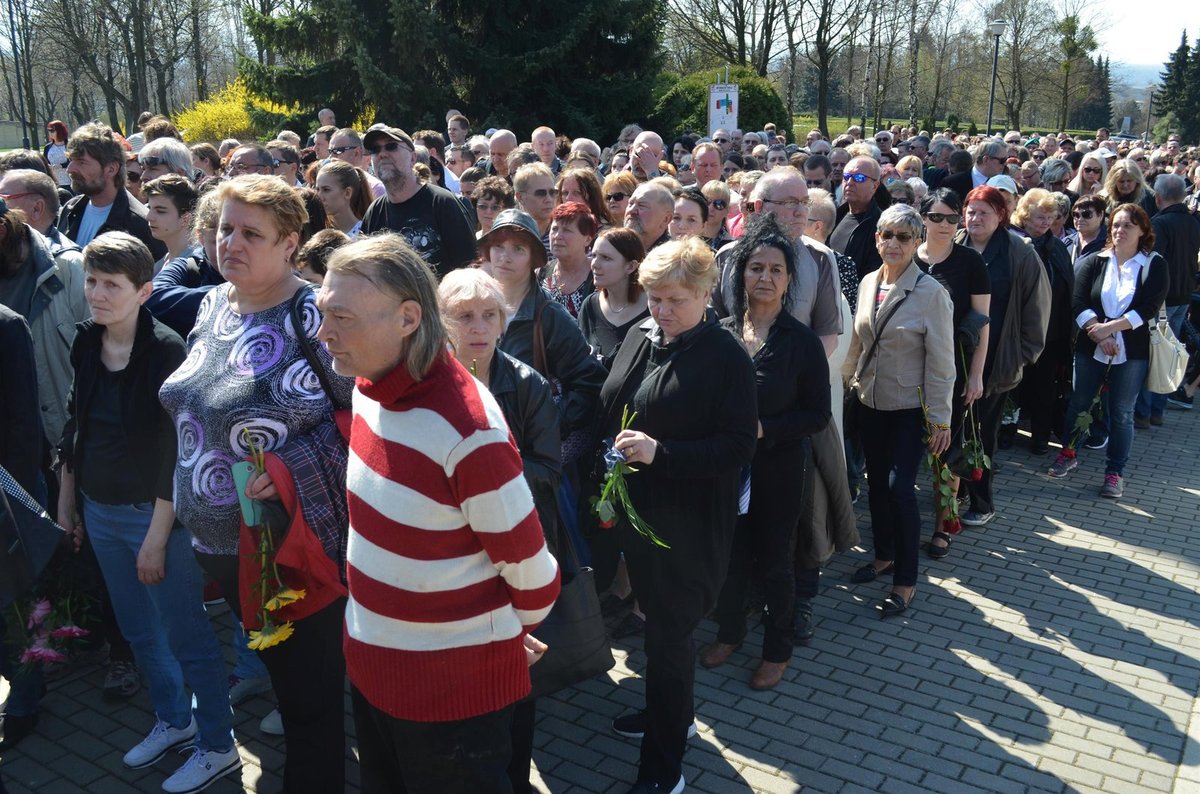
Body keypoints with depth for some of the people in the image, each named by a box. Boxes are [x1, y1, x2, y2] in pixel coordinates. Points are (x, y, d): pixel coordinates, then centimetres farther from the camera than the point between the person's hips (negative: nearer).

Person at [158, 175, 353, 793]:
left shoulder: (316, 317, -18)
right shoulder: (213, 304, 5)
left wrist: (292, 468, -25)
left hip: (298, 541, -7)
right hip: (220, 539, 7)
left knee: (311, 696, 7)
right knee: (278, 671, 25)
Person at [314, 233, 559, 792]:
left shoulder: (467, 429, -29)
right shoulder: (370, 386, -4)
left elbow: (528, 568, -18)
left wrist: (513, 630, 0)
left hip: (453, 686, -7)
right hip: (368, 662, 8)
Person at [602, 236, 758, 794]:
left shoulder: (725, 357, -16)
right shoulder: (638, 337, 4)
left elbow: (739, 446, -18)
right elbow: (608, 409, 13)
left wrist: (660, 452, -27)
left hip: (689, 522, -7)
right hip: (635, 508, 7)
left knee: (668, 633, 2)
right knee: (657, 617, 22)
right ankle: (672, 714, 45)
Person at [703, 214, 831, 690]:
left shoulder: (802, 342, -11)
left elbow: (818, 415, -10)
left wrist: (762, 428, -20)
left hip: (781, 468, -3)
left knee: (774, 561, 11)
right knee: (730, 554, 16)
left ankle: (778, 650, 32)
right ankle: (729, 632, 40)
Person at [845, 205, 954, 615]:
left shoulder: (931, 293, -14)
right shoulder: (868, 283, 2)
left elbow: (940, 362, -12)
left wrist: (940, 419, -11)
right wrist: (848, 379, 13)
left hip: (910, 406, -5)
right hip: (871, 401, 6)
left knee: (899, 487, -9)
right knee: (877, 482, 14)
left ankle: (905, 581, 6)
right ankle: (885, 555, 34)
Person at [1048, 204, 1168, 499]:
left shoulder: (1154, 265, 0)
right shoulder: (1095, 261, 4)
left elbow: (1149, 308, -10)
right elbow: (1078, 301, -5)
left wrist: (1109, 327, -18)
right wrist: (1098, 333, -17)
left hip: (1132, 352, -2)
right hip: (1090, 348, 2)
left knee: (1121, 413, 3)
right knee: (1078, 403, 11)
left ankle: (1115, 473, 11)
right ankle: (1068, 453, 30)